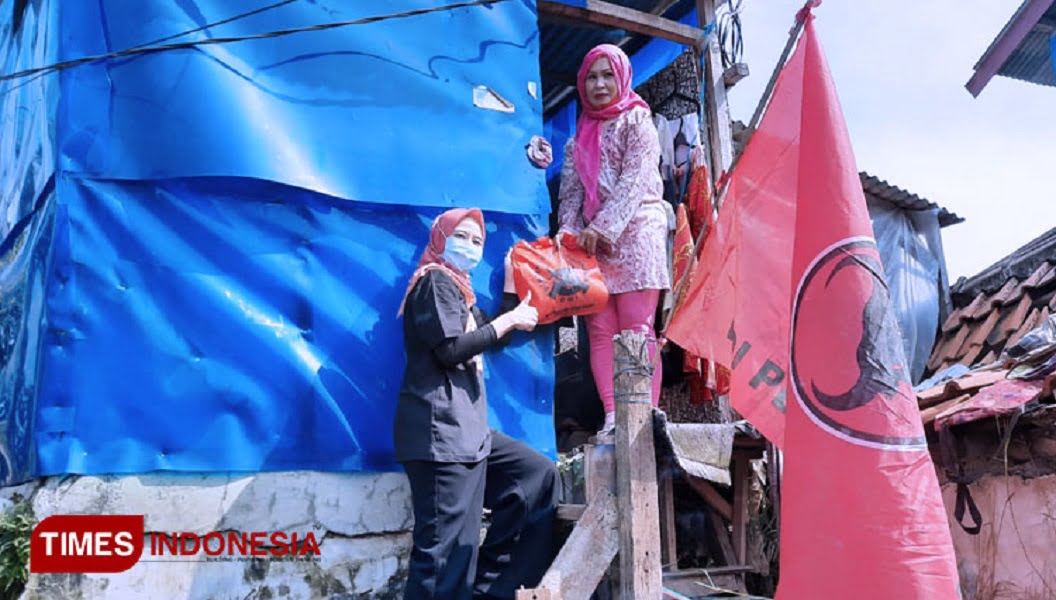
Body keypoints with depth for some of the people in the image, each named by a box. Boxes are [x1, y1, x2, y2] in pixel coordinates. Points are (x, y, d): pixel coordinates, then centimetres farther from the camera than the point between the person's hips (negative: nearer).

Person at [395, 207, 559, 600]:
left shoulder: (458, 288, 23)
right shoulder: (436, 280, -6)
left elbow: (495, 339, 27)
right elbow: (450, 350, -19)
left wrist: (512, 283, 21)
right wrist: (511, 319, -10)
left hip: (467, 429, 10)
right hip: (442, 429, -10)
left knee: (538, 474, 13)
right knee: (446, 551, -11)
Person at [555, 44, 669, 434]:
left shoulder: (637, 121, 6)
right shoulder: (580, 134, 22)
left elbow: (634, 181, -7)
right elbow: (571, 189, 14)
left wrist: (602, 227, -16)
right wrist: (569, 232, -4)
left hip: (634, 236, -5)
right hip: (591, 243, 5)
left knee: (637, 329, -10)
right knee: (600, 329, -3)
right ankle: (612, 418, -3)